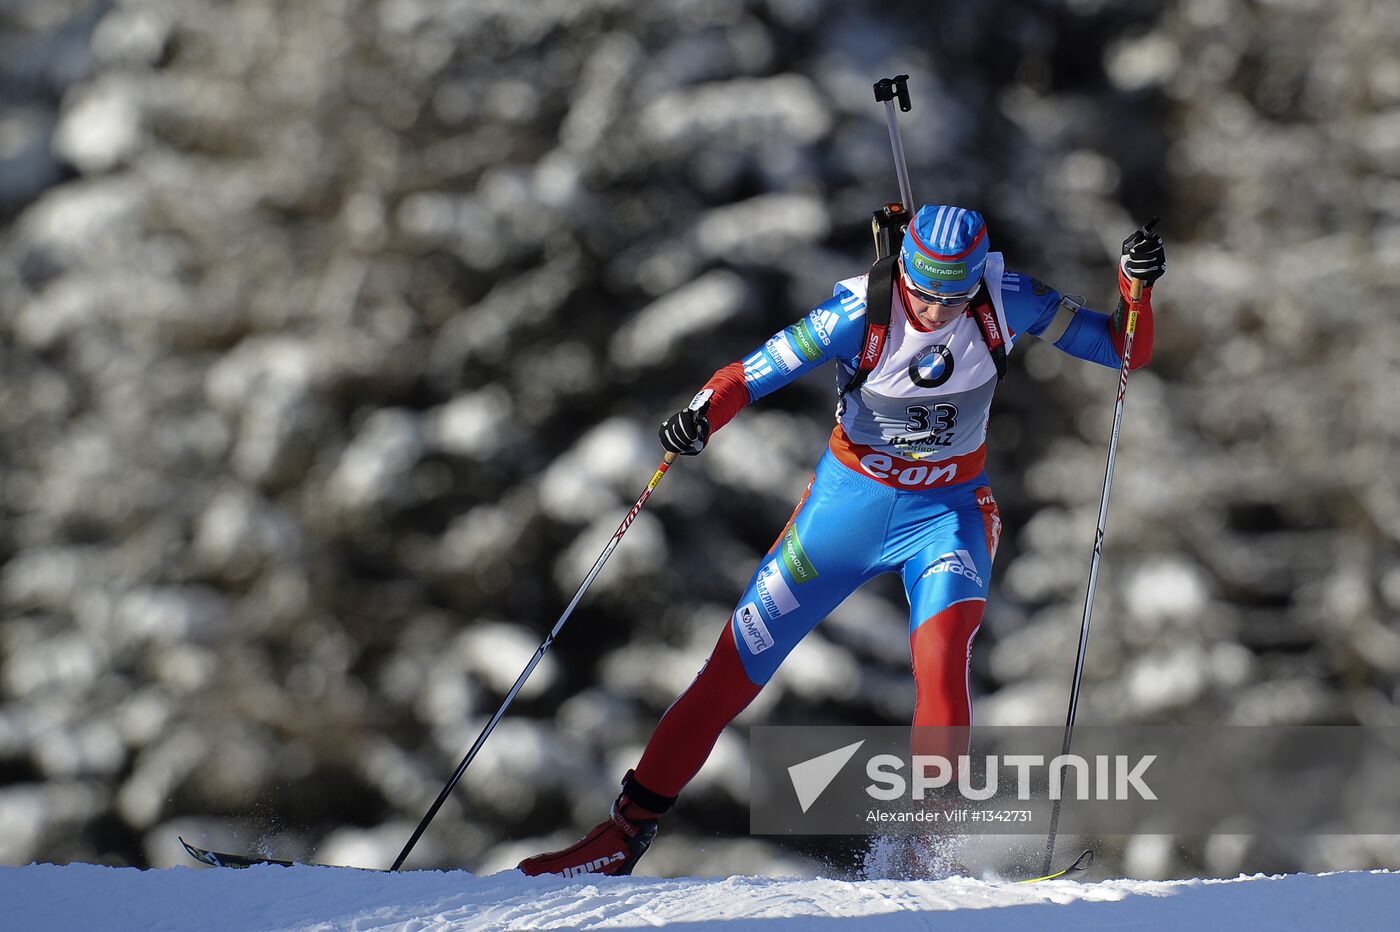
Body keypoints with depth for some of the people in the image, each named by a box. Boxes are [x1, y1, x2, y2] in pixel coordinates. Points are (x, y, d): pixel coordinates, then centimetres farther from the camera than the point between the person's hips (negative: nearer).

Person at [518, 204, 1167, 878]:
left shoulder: (1004, 301, -17)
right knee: (735, 669, 2)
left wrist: (1137, 286, -28)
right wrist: (701, 416, -38)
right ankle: (626, 833, 16)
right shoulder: (862, 311, -21)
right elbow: (752, 374, -18)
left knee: (941, 659, -30)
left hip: (947, 513, 0)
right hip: (847, 500, 0)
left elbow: (1125, 350, -10)